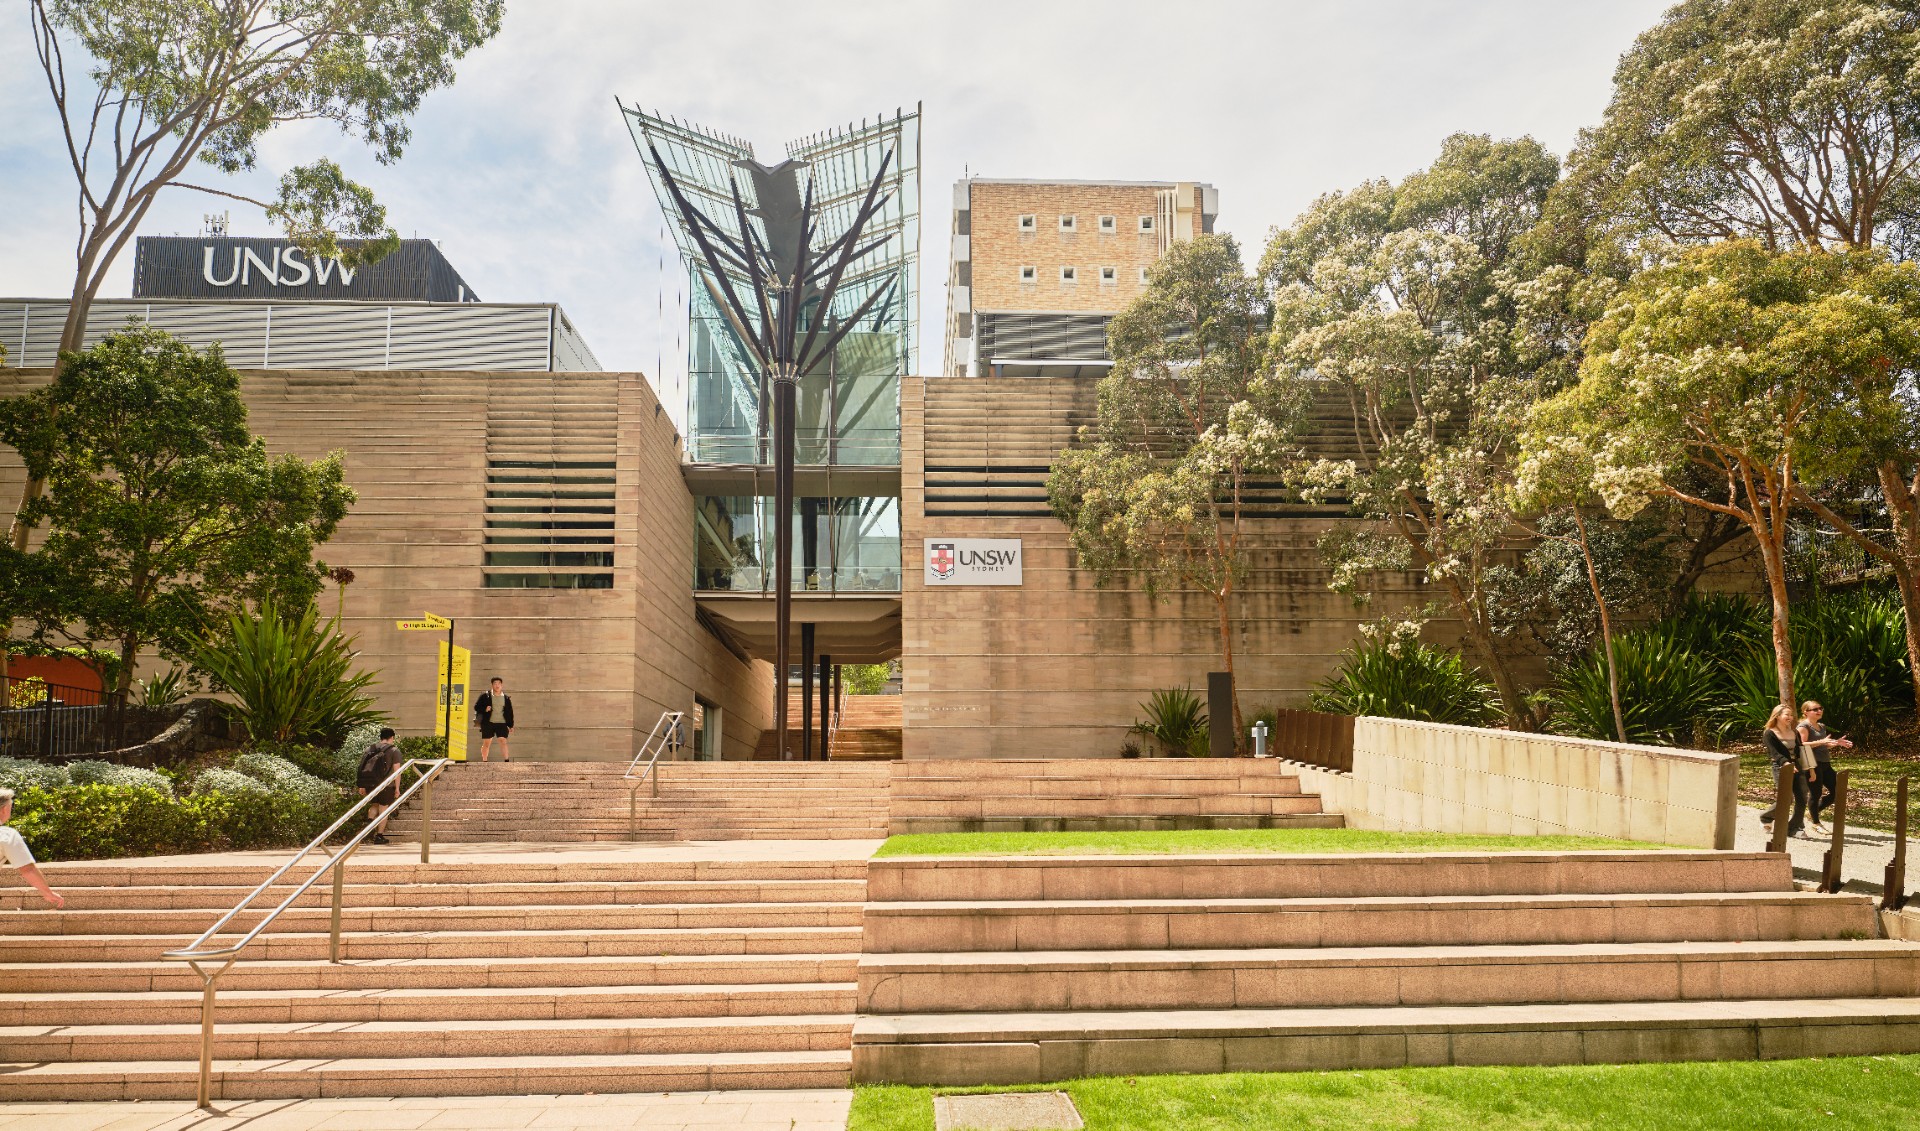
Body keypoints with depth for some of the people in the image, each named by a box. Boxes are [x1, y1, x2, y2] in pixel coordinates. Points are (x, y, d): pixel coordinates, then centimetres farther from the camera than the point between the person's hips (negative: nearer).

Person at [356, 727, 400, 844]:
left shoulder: (370, 749, 10)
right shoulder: (394, 750, -2)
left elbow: (363, 767, 9)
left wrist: (362, 786, 14)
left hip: (370, 784, 4)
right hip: (385, 785, -4)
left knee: (374, 805, 24)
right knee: (383, 809, 5)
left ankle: (370, 820, -4)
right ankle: (379, 836, 7)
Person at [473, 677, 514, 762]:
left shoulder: (506, 698, 11)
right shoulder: (485, 696, 4)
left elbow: (510, 712, 13)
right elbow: (477, 707, 4)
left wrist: (510, 725, 8)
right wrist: (484, 709, -17)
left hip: (502, 723, 1)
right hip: (488, 723, -1)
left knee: (503, 742, -9)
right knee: (486, 743, 3)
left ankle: (507, 761, -13)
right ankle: (484, 761, 11)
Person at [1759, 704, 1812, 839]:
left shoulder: (1795, 733, 17)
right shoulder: (1770, 734, -3)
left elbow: (1800, 750, 20)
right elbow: (1774, 753, -15)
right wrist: (1785, 763, -32)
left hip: (1797, 767, 6)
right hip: (1781, 768, -6)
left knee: (1802, 799, -3)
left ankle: (1794, 828, 8)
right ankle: (1766, 818, 10)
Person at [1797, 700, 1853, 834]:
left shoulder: (1822, 726, 20)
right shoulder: (1804, 726, -8)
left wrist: (1837, 743, 12)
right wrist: (1821, 742, -26)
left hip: (1825, 764, 9)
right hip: (1813, 764, -9)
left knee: (1836, 791, 7)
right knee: (1815, 793, -3)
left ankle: (1812, 814, 22)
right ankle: (1815, 823, 11)